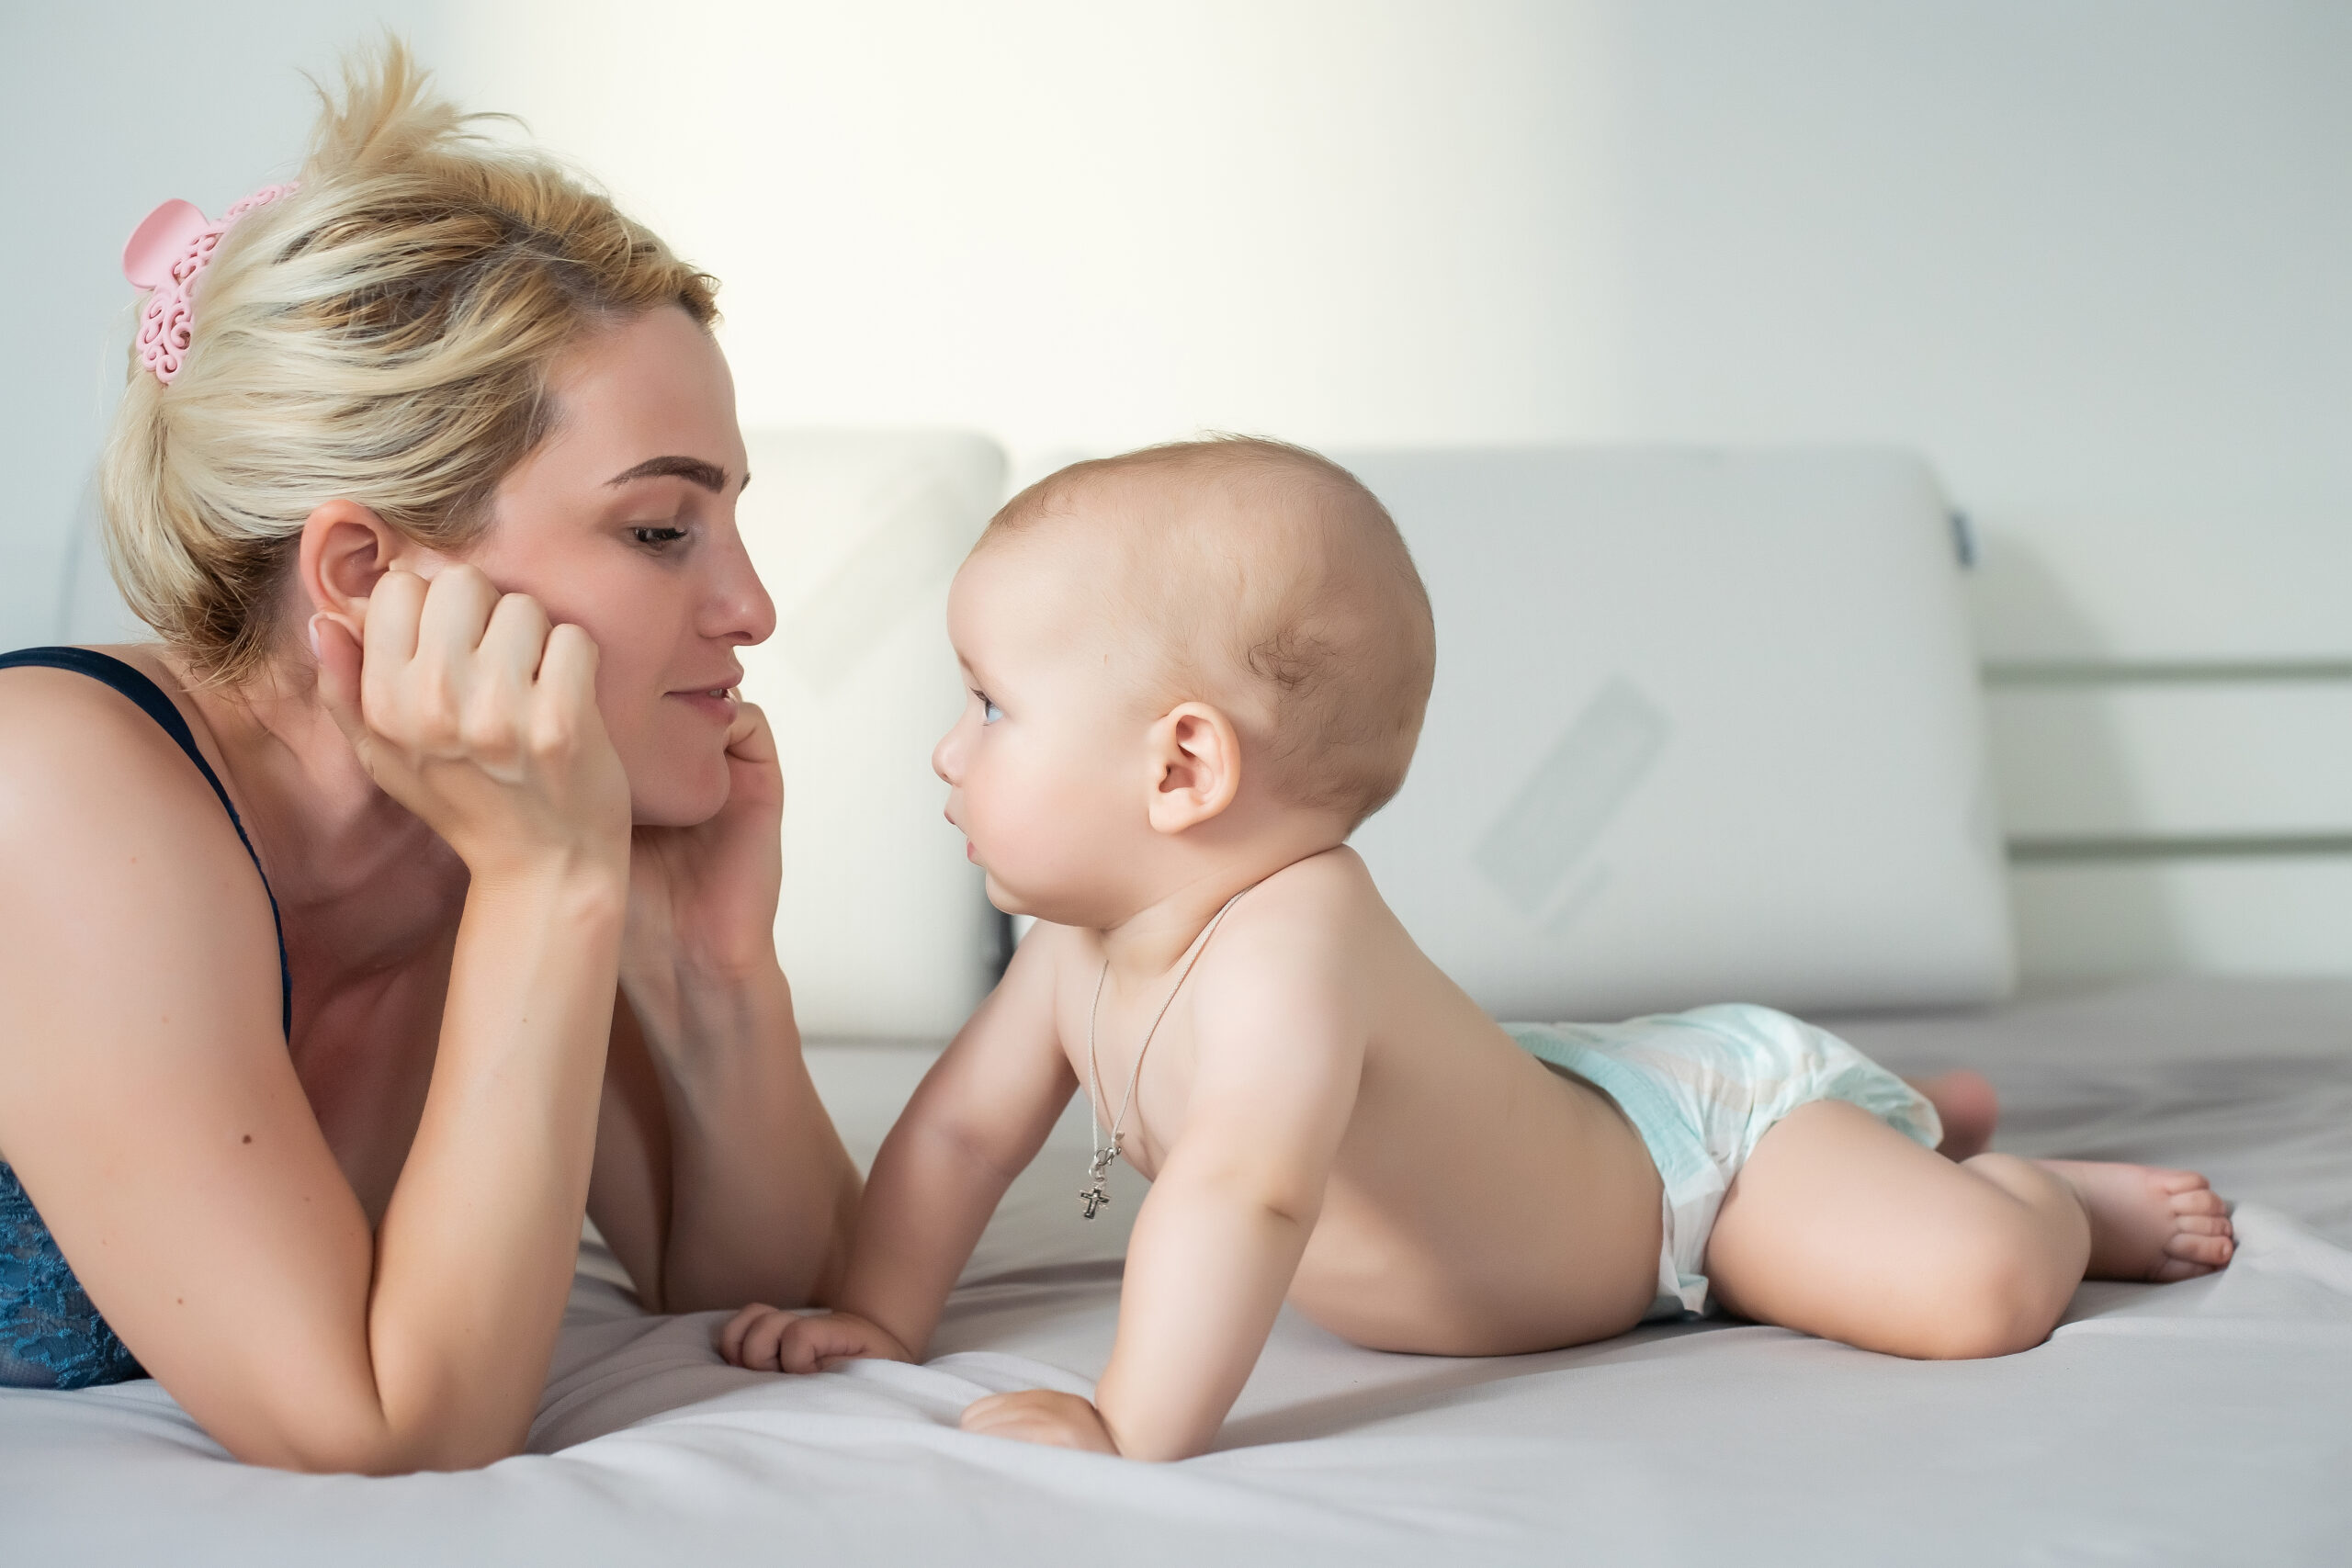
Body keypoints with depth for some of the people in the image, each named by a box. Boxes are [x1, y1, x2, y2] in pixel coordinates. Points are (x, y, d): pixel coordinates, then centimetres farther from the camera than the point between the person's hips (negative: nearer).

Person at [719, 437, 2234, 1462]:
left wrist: (1132, 1429, -58)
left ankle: (2037, 1193, 12)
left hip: (1707, 1124, -9)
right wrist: (879, 1317, -8)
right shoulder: (1080, 945, -12)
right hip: (1569, 1094, 9)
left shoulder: (1288, 943, -42)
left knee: (1978, 1293, -23)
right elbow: (965, 1125, -1)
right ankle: (1906, 1117, 52)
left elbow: (1243, 1188, -56)